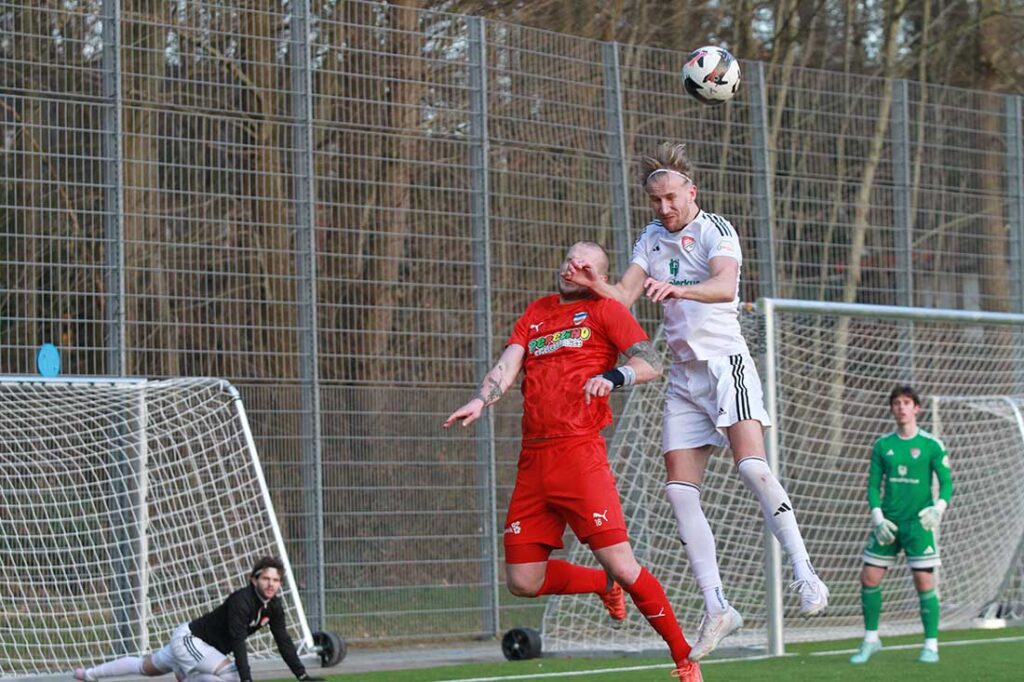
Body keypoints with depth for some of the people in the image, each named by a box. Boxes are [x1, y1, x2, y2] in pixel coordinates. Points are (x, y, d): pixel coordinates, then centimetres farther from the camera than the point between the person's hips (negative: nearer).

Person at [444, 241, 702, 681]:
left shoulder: (604, 310, 6)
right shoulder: (536, 313, 21)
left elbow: (651, 363, -5)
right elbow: (507, 367, 11)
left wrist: (612, 377, -25)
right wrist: (481, 401, -9)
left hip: (580, 454, -6)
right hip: (533, 459, 6)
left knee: (620, 564, -13)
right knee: (522, 581, 3)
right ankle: (604, 587, 30)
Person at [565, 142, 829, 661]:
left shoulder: (715, 230, -7)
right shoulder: (651, 238, 13)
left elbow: (725, 286, -26)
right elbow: (624, 296, 4)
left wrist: (678, 289, -45)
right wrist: (593, 285, -18)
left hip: (725, 361, -6)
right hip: (683, 374, 6)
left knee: (752, 466, -24)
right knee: (680, 491, -2)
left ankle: (805, 575, -19)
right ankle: (716, 607, 0)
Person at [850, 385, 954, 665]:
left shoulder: (931, 445, -2)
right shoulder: (882, 445, 7)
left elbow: (947, 483, -2)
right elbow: (874, 485, 8)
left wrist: (939, 508, -21)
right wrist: (877, 517, -7)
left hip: (919, 523, -3)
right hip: (888, 523, 4)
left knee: (924, 582, -7)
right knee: (869, 578, 1)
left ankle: (931, 645, 3)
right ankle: (871, 640, 17)